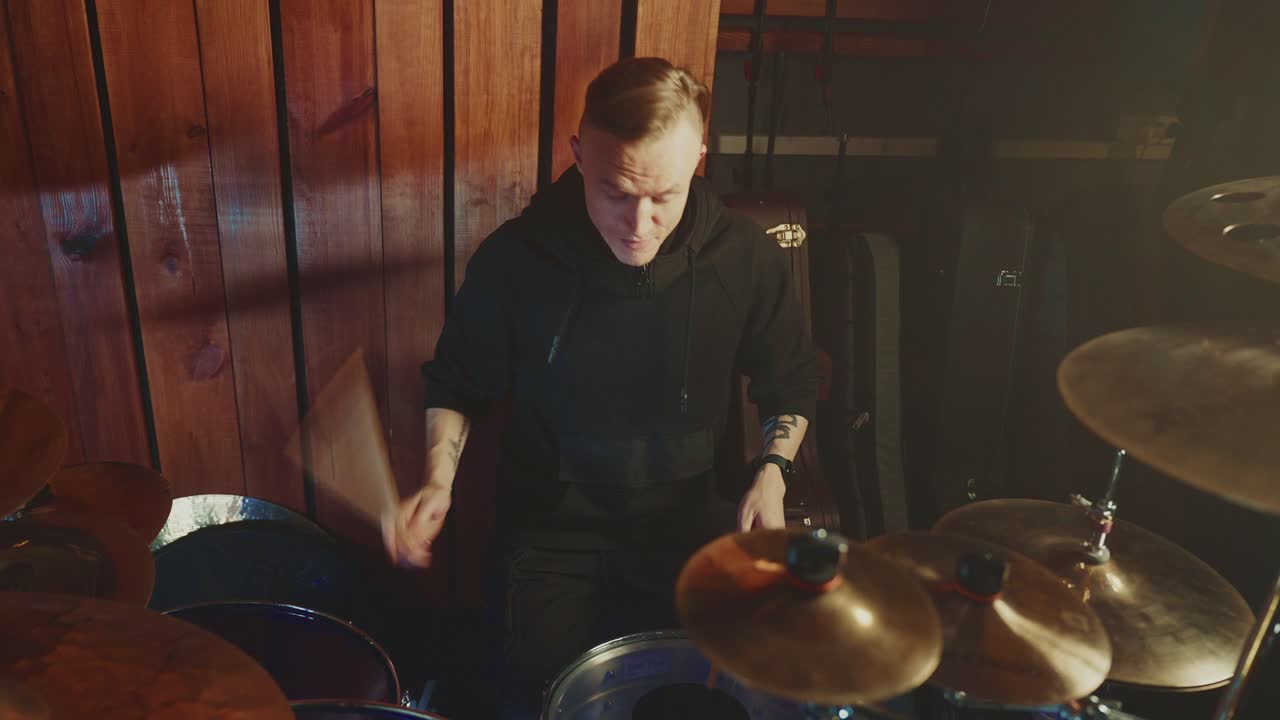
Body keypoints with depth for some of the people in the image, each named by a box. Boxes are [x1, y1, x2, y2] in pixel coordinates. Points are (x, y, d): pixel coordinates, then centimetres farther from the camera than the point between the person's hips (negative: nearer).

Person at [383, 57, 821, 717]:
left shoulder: (747, 260, -13)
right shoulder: (515, 259, -16)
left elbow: (791, 385, 6)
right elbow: (457, 382, 2)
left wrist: (772, 475, -11)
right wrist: (439, 478, -15)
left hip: (691, 518, 2)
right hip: (555, 527, -1)